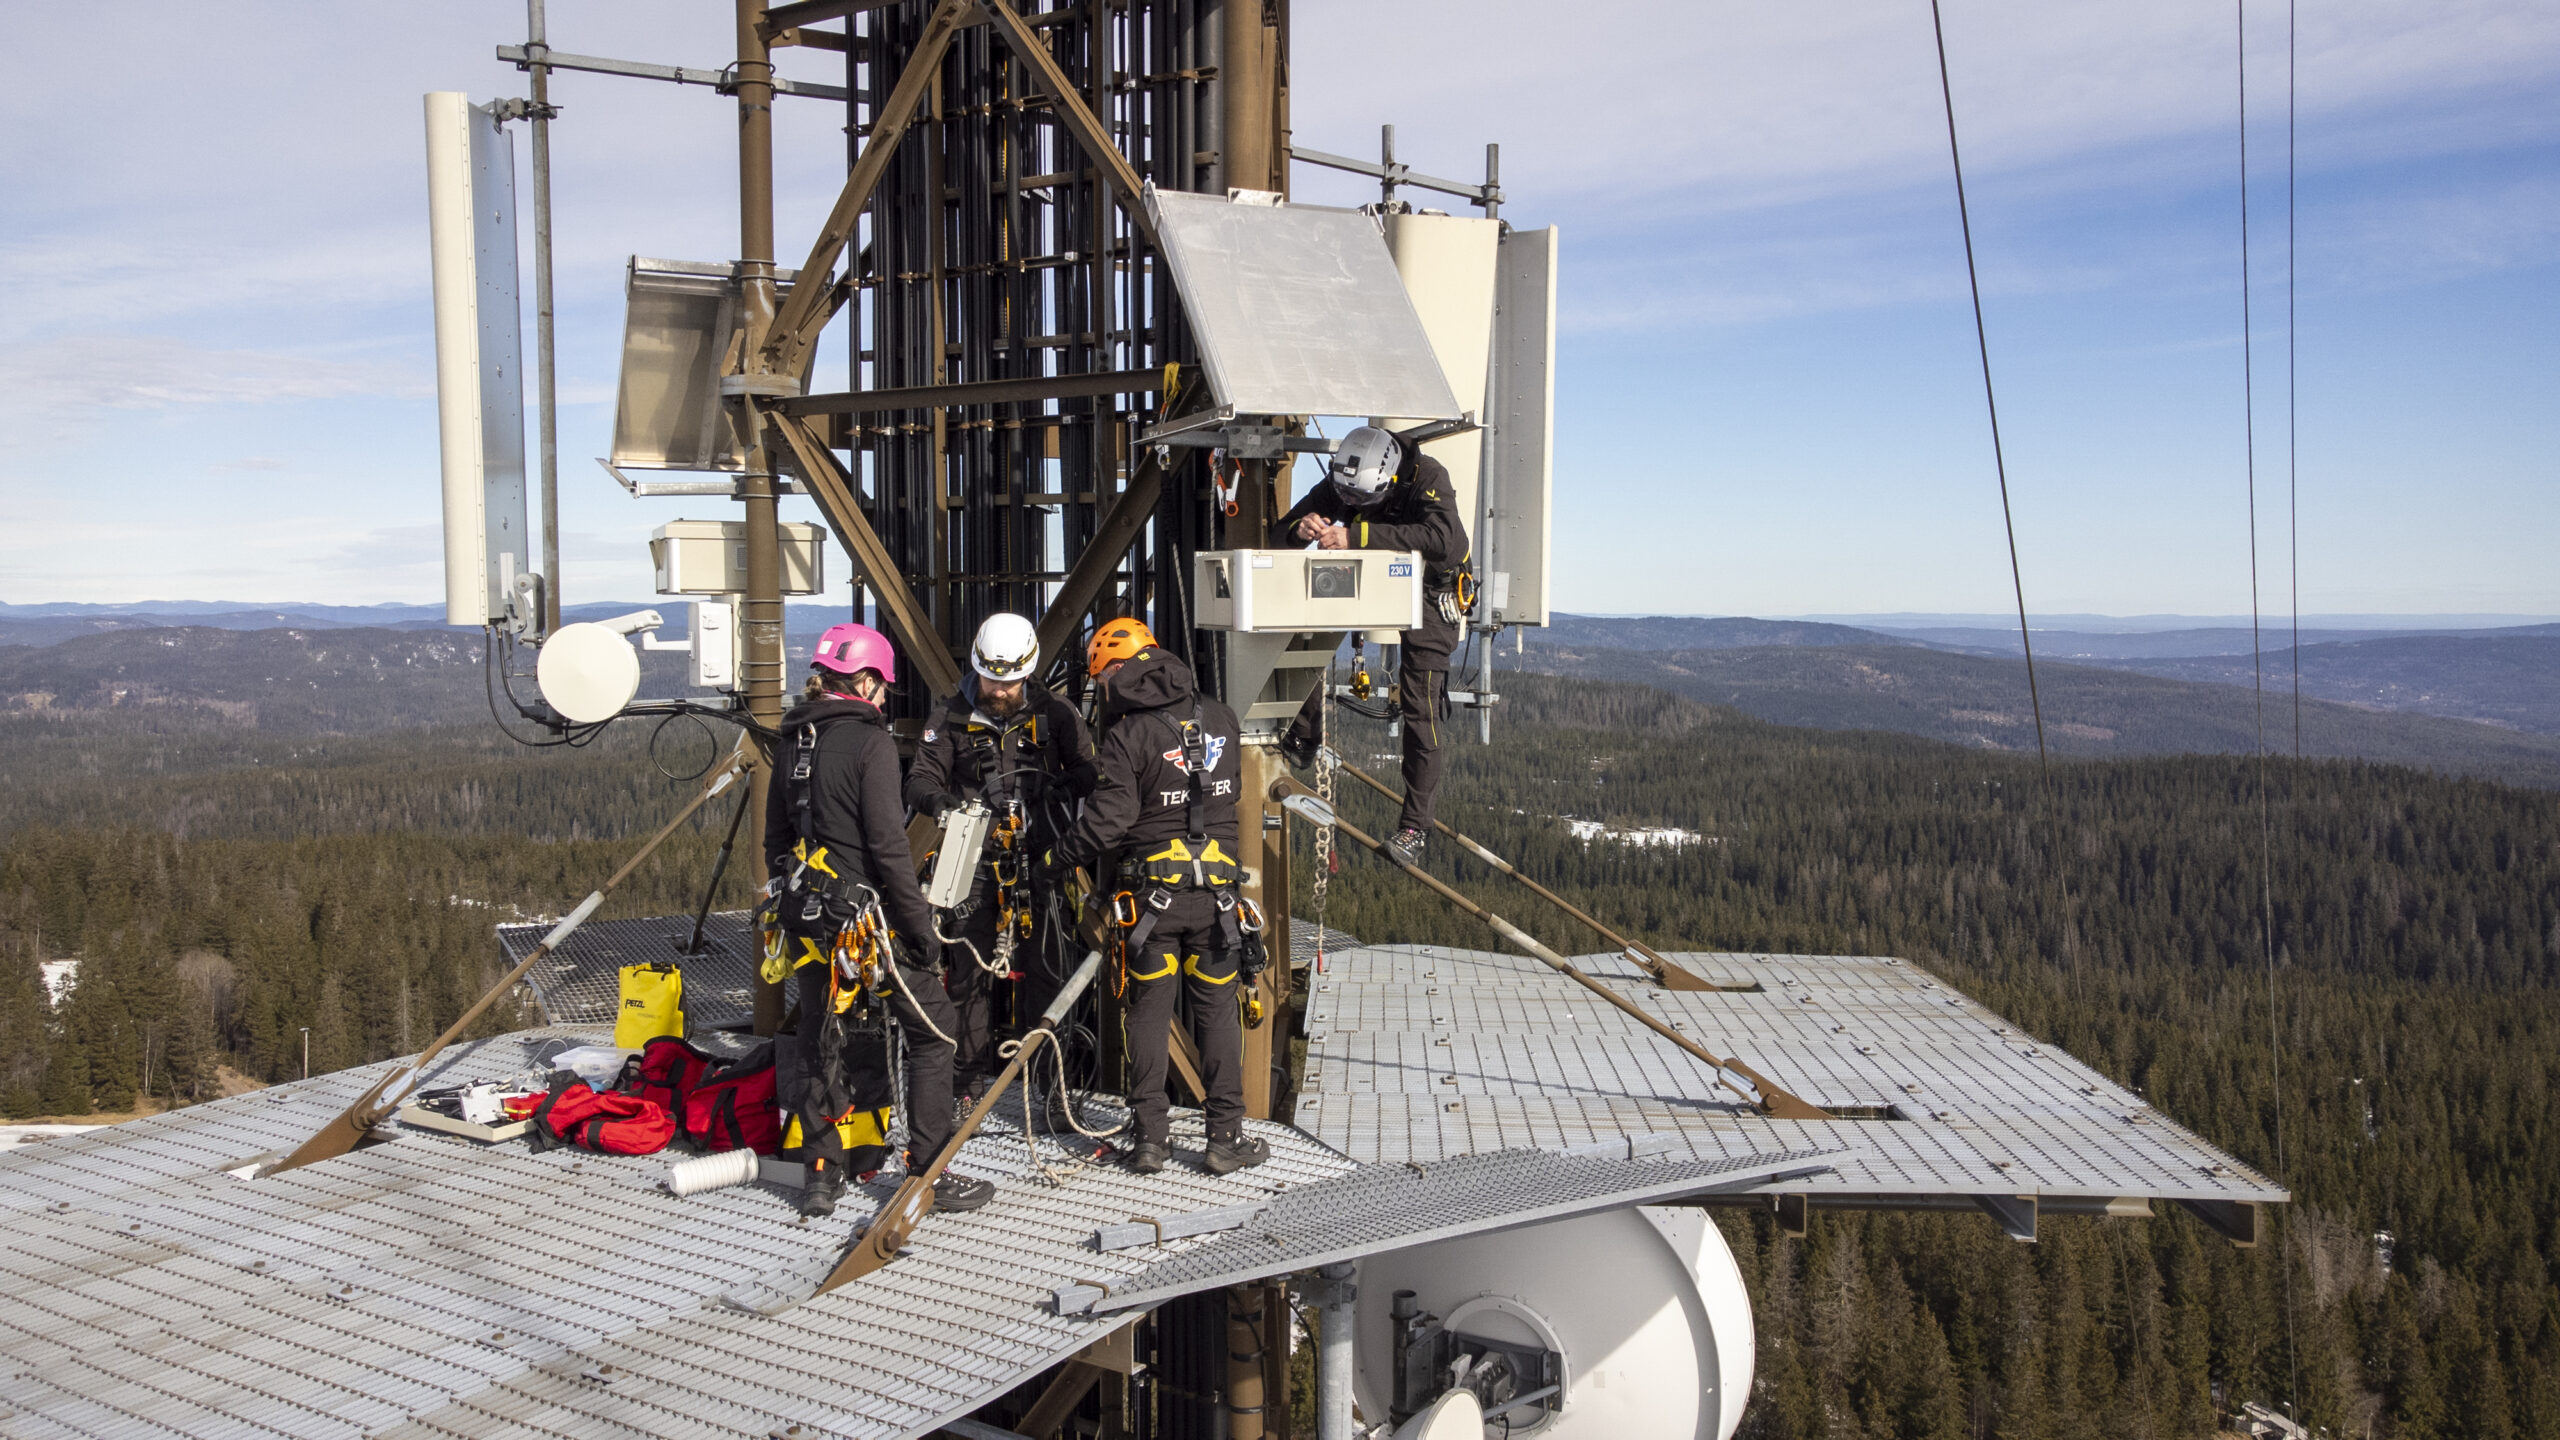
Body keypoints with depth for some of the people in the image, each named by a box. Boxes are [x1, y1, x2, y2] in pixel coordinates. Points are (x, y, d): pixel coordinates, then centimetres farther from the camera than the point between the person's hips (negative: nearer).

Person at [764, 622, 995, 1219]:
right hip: (868, 914, -7)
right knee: (933, 1033, 4)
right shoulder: (870, 739, -13)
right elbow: (888, 844, -18)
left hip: (808, 917, 7)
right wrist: (921, 924, -13)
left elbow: (775, 838, 15)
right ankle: (928, 1173, 5)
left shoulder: (793, 742, 9)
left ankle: (822, 1176, 20)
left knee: (820, 1041, 15)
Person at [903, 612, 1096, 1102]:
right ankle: (969, 1083, 11)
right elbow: (920, 779, 3)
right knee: (970, 971, 1)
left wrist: (1063, 790, -19)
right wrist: (940, 800, -19)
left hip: (1041, 859, 0)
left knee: (1051, 969, -2)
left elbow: (1089, 768, 2)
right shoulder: (952, 720, 5)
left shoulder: (1054, 715, 4)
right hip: (976, 861, 0)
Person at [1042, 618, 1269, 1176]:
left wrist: (1055, 858, -4)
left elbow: (1108, 820, -17)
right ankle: (1227, 1138, 12)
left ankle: (1151, 1138, 11)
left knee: (1149, 1013, 8)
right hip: (1216, 889, 3)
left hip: (1150, 894, -3)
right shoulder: (1220, 718, 4)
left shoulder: (1126, 736, -12)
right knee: (1216, 1012, 10)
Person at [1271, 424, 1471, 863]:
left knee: (1420, 710, -10)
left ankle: (1414, 823, -1)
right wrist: (1303, 528, -35)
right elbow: (1280, 534, -9)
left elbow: (1443, 539, -46)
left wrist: (1358, 535, -49)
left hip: (1430, 593, -5)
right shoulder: (1340, 482, -13)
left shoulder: (1427, 477, -28)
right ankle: (1302, 737, -7)